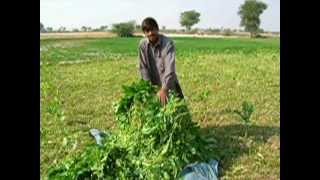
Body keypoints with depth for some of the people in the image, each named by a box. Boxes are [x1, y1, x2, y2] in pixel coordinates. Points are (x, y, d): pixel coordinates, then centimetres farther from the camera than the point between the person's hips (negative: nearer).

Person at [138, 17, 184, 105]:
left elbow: (170, 68, -28)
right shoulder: (142, 44, -10)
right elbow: (143, 67, -8)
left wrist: (164, 89, -34)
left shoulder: (168, 43, -21)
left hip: (169, 85, -2)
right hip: (153, 85, 3)